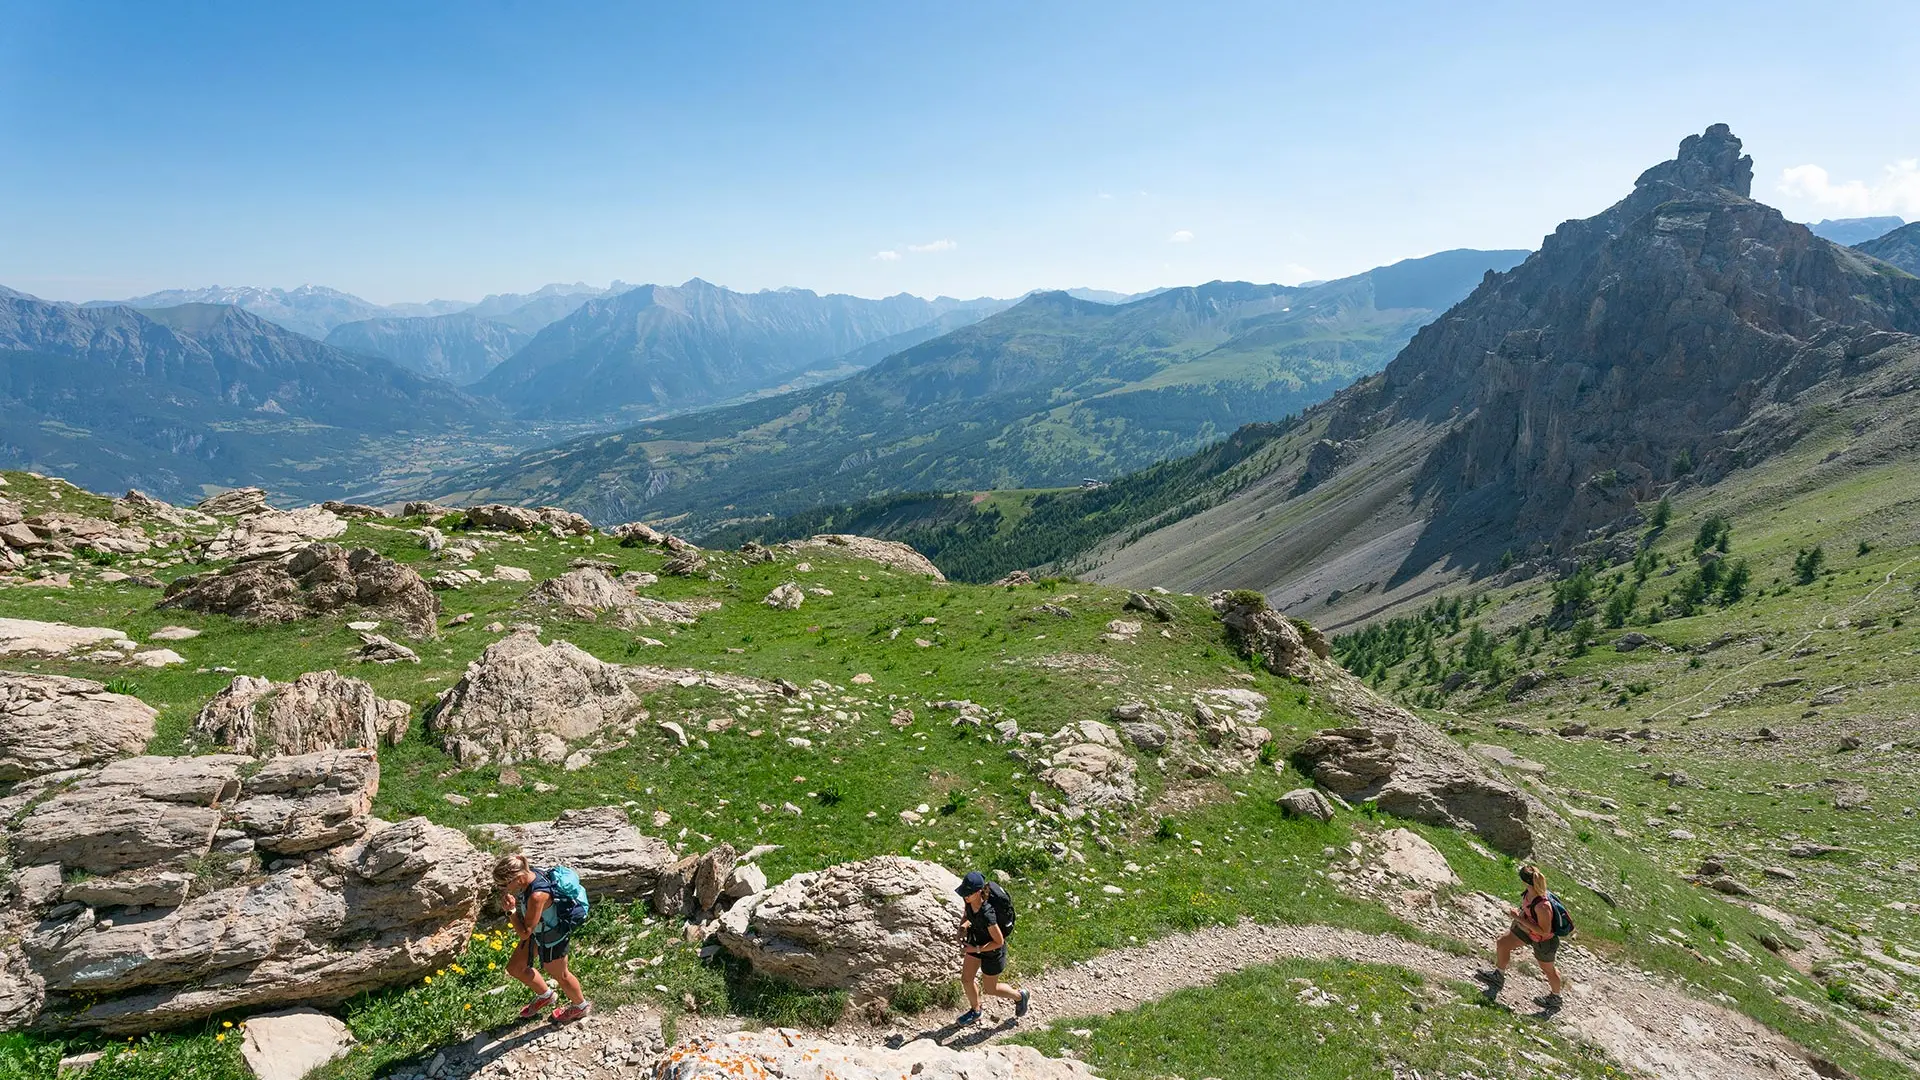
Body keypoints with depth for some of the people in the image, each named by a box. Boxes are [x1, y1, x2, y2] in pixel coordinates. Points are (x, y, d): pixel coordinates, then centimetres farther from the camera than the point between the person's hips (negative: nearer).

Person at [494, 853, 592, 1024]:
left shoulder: (537, 896, -41)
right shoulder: (528, 873, -18)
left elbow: (525, 933, -31)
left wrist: (511, 911, -34)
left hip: (552, 939, -8)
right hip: (538, 931, 8)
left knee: (559, 974, 18)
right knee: (514, 968, 21)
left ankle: (581, 1005, 46)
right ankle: (545, 995, 46)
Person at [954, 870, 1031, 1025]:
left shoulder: (987, 914, -41)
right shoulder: (970, 899, -20)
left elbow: (999, 942, -28)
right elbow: (967, 915, 4)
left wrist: (975, 949, -24)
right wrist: (963, 927, -15)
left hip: (993, 950, -7)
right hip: (977, 940, 7)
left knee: (991, 989, 17)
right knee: (966, 979, 19)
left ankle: (1020, 996, 44)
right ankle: (975, 1012, 47)